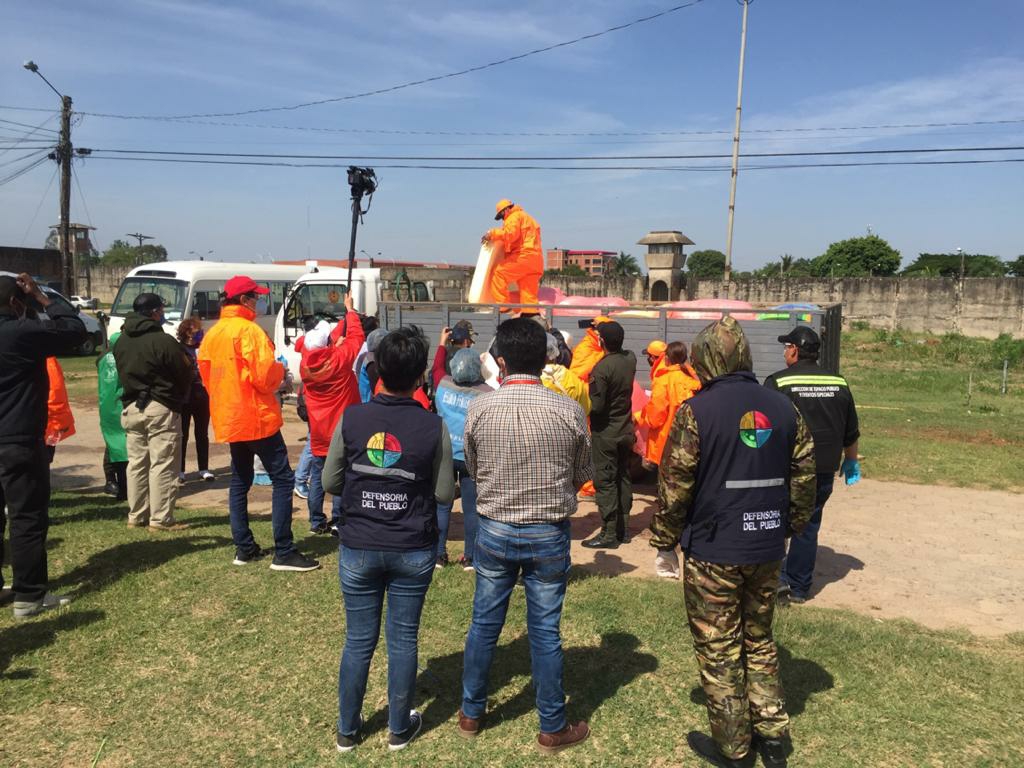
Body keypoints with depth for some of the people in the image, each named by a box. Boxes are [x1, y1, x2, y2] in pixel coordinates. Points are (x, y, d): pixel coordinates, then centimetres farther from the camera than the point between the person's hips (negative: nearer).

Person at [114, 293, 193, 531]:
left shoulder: (121, 341, 9)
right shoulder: (163, 341, -15)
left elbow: (121, 374, 12)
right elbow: (184, 374, -9)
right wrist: (179, 400, 8)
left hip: (130, 408, 7)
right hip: (160, 409, -7)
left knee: (136, 462, 14)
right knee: (163, 465, -2)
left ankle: (136, 516, 19)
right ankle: (161, 518, -1)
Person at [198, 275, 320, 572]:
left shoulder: (212, 334, 10)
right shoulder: (249, 330, -15)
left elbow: (206, 374, 15)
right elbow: (264, 376, -20)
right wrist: (280, 368, -1)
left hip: (228, 419, 9)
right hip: (256, 417, -9)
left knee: (240, 482, 15)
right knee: (283, 479, -4)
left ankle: (244, 548, 18)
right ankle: (283, 552, -6)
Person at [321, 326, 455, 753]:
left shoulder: (351, 419, -10)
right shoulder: (433, 426, -12)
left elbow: (330, 483, -2)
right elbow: (444, 494, -6)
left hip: (359, 548, 1)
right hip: (413, 551, -1)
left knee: (358, 641, 13)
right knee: (403, 639, 13)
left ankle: (347, 730, 29)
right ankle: (400, 728, 29)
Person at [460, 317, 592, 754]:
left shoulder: (479, 408, -11)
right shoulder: (569, 411, -13)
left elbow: (472, 469, 4)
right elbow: (582, 476, 0)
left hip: (494, 531, 1)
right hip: (549, 535, -1)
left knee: (484, 623, 16)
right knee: (545, 632, 9)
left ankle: (471, 713, 32)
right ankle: (552, 729, 24)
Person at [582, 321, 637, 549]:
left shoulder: (601, 368, -23)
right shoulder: (630, 359, -3)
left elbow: (596, 405, -22)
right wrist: (605, 327, 22)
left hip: (606, 433, -7)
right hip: (626, 431, 7)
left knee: (605, 481, 0)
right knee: (623, 478, 15)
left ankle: (609, 534, 3)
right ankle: (624, 528, 24)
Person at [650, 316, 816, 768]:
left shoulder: (697, 411, -14)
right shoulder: (782, 408, 2)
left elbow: (674, 486, -12)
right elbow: (804, 477, 7)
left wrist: (664, 540, 0)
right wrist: (790, 527, 19)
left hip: (713, 552, -5)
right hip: (767, 550, 6)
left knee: (718, 650, 9)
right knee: (758, 641, 22)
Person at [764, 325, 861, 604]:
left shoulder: (779, 382, -11)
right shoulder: (838, 383, 5)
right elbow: (851, 431, 13)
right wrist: (851, 461, 28)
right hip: (824, 470, 5)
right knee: (808, 527, 12)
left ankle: (778, 574, 3)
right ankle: (799, 588, 19)